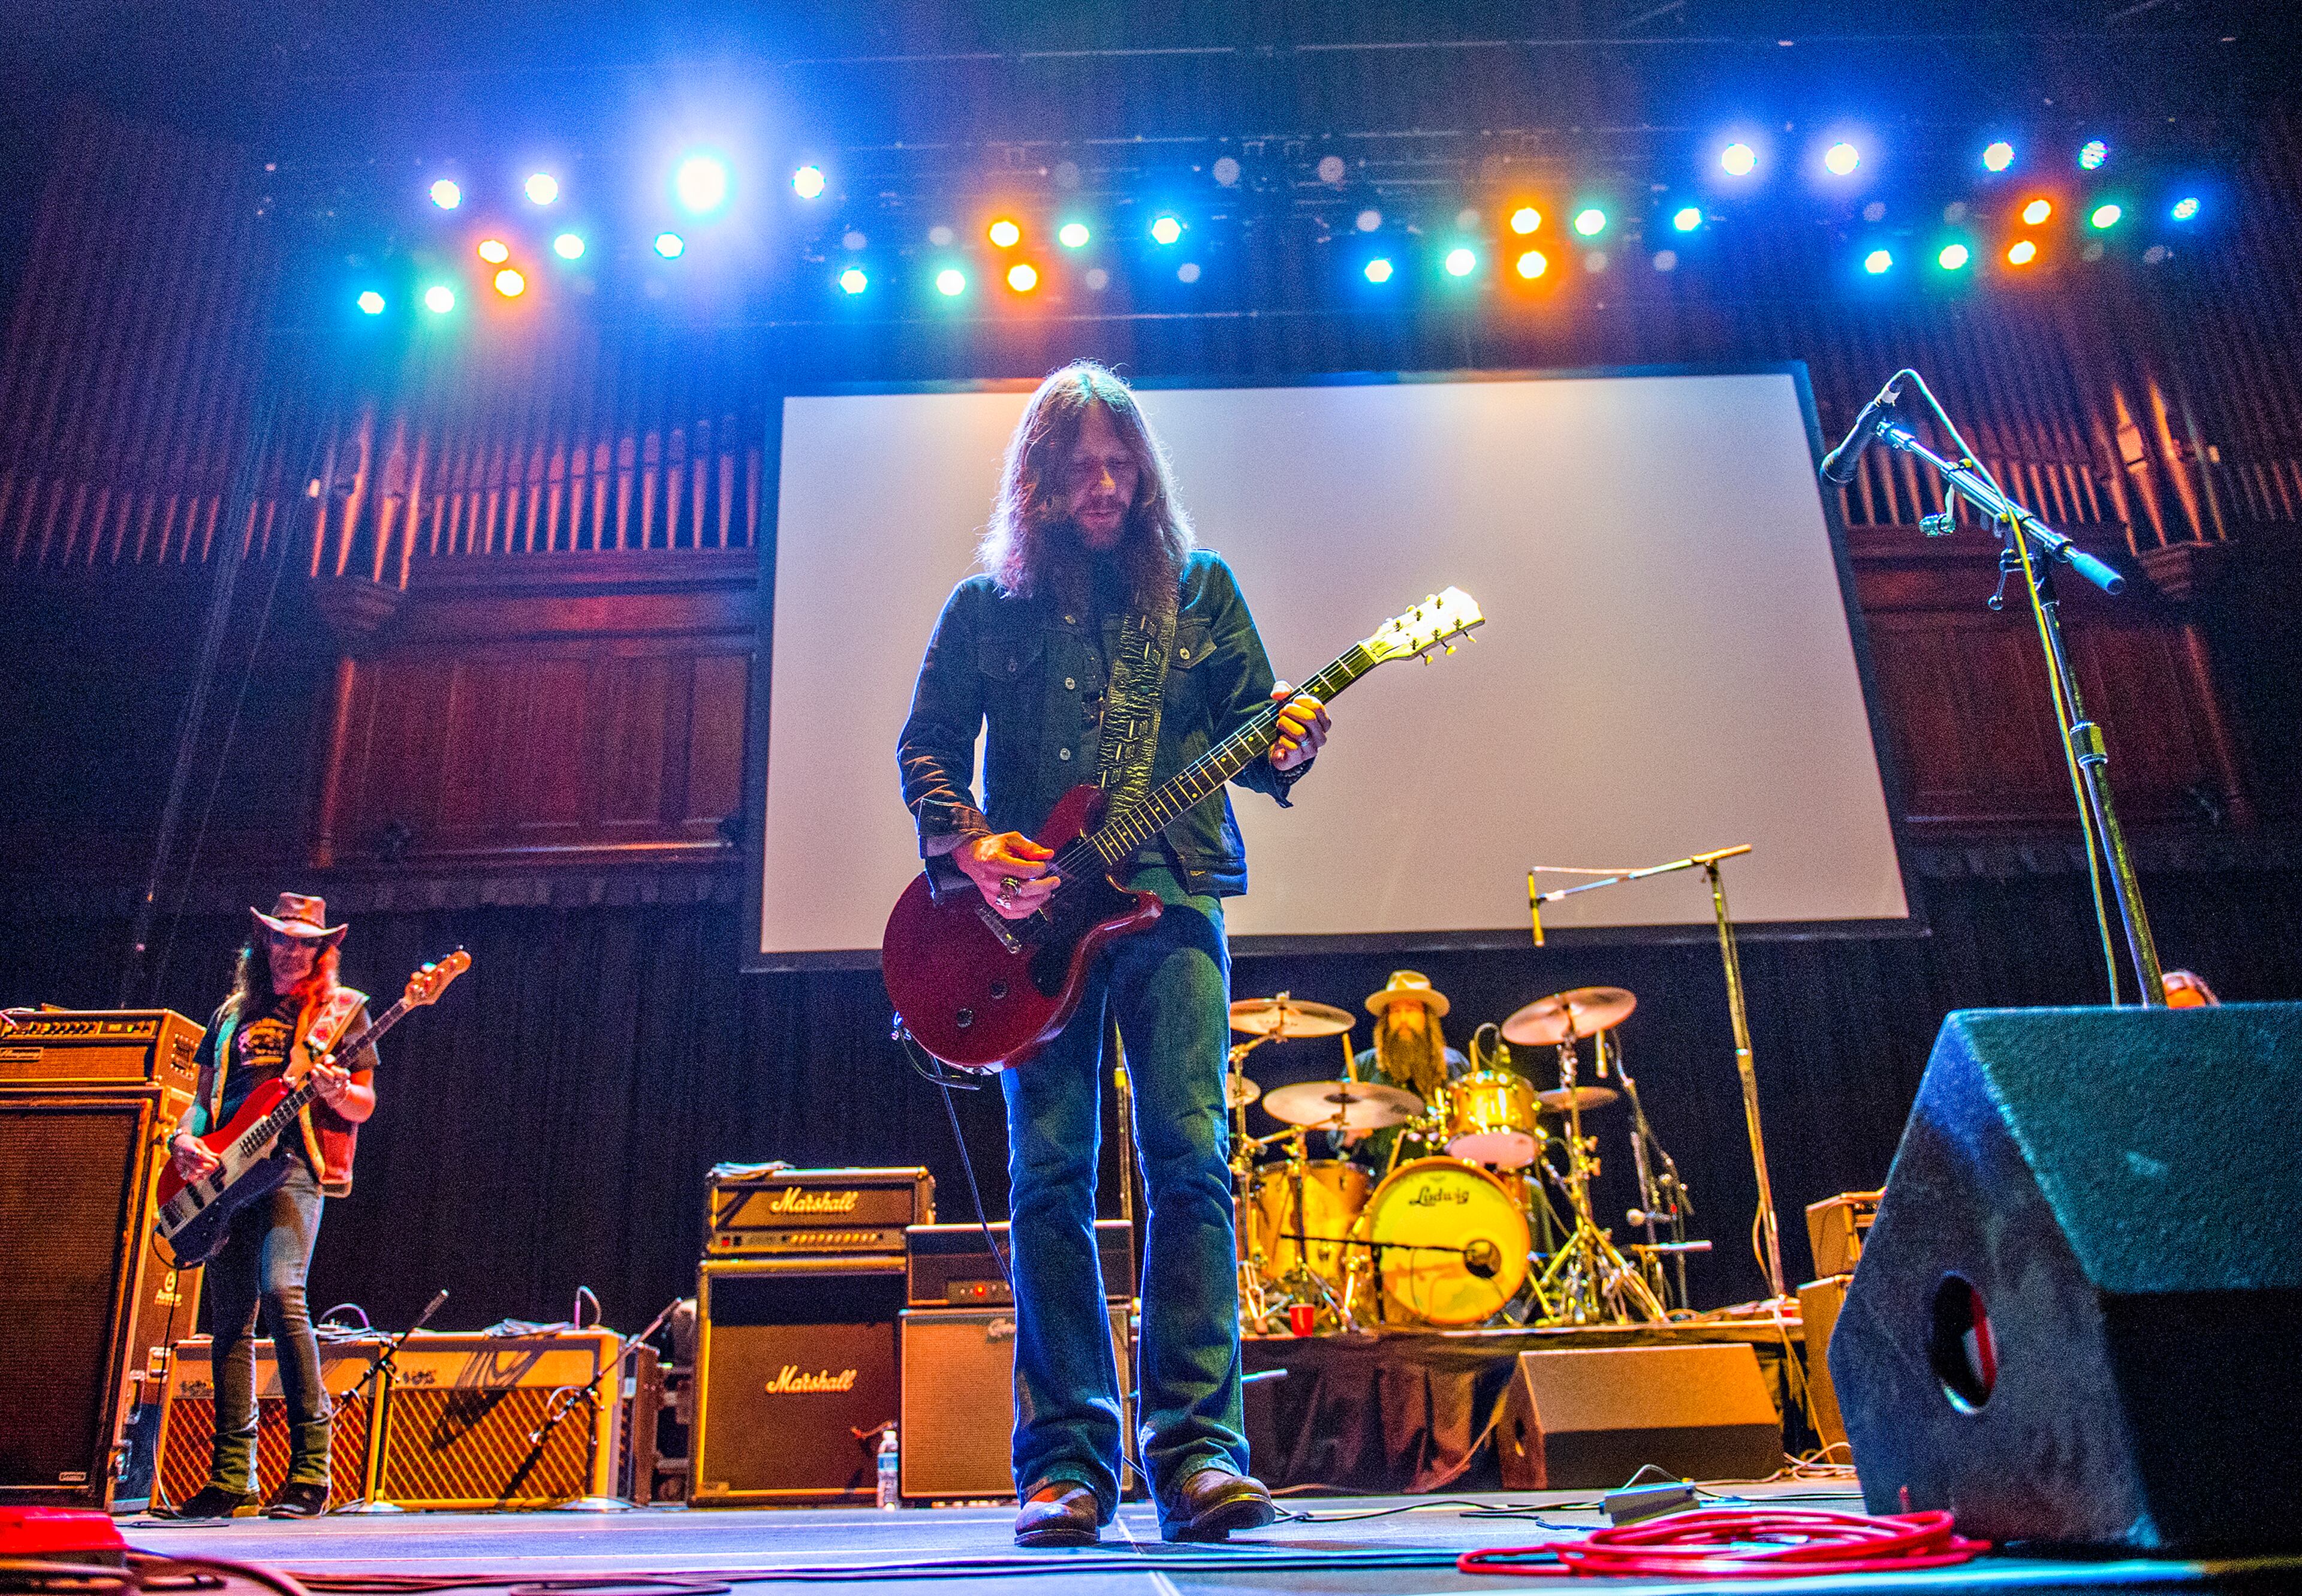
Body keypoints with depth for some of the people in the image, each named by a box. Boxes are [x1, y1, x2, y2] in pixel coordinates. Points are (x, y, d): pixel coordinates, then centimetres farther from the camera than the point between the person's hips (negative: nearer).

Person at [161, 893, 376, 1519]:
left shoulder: (342, 1010, 8)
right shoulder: (235, 1013, 21)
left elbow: (365, 1105, 5)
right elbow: (203, 1096, 22)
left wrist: (334, 1091, -17)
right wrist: (186, 1138, 2)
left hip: (293, 1167, -5)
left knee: (280, 1292, -22)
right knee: (230, 1319, 4)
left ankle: (311, 1470, -17)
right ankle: (232, 1474, 13)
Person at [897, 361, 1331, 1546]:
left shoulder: (1199, 586, 16)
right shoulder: (987, 604, 15)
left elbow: (1247, 717, 12)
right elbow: (924, 746, 10)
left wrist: (1283, 746, -12)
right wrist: (967, 842, -8)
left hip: (1170, 893, 0)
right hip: (1034, 906, 0)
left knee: (1190, 1156, -10)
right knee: (1050, 1172, -2)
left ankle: (1197, 1449, -5)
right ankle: (1065, 1462, 4)